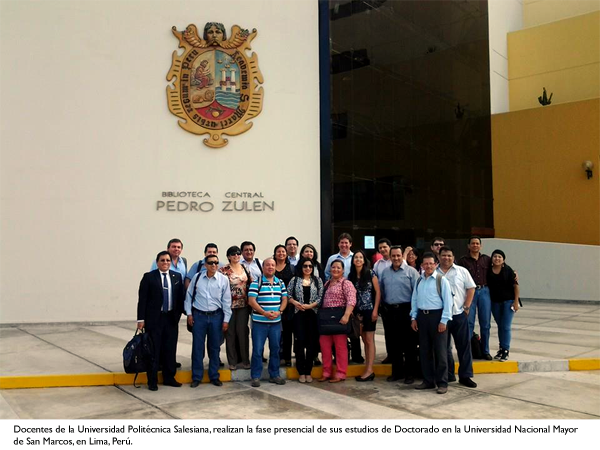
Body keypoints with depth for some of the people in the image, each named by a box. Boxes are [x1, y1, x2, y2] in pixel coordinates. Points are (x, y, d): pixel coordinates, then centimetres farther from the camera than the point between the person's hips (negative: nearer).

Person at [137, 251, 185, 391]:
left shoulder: (177, 276, 7)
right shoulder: (149, 277, -4)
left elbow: (181, 296, 10)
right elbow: (142, 299, -6)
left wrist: (179, 313, 3)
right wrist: (141, 319, -9)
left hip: (171, 318, 4)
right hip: (154, 318, -3)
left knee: (170, 349, 10)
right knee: (154, 350, 2)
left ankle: (169, 378, 23)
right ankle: (152, 381, 13)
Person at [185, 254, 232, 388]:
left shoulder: (223, 279, -4)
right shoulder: (197, 277, -2)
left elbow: (226, 301, 0)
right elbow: (189, 295, 7)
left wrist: (226, 320, -1)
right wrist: (189, 313, 3)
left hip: (216, 316, 0)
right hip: (198, 315, 0)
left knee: (215, 347, 10)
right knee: (197, 347, 6)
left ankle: (214, 376, 24)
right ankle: (196, 377, 19)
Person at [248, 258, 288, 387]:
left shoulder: (280, 283, 11)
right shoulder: (256, 282, -3)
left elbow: (284, 299, 10)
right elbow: (251, 301, -9)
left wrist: (279, 311, -9)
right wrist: (264, 313, -18)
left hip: (276, 322, 4)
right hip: (259, 322, -4)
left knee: (275, 349, 11)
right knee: (257, 350, -1)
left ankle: (274, 375, 23)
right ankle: (255, 377, 9)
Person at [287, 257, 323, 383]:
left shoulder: (317, 280, 7)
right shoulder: (295, 280, 6)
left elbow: (321, 297, 0)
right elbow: (287, 294, 5)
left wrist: (309, 305, -12)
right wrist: (295, 302, -11)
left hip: (313, 314, 1)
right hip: (299, 314, -1)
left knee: (311, 343, 2)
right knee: (300, 342, -3)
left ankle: (308, 372, 12)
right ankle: (301, 372, 7)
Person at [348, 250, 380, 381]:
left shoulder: (370, 273, -5)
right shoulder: (351, 276, 7)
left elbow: (378, 292, -6)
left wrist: (375, 310, -11)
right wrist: (352, 311, 2)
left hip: (369, 310, -5)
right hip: (358, 311, 5)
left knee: (369, 340, -4)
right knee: (364, 340, 8)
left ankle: (369, 370, -2)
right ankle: (367, 369, 13)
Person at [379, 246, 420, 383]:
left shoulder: (411, 272, -4)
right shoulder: (385, 272, 11)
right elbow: (380, 292, 16)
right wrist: (382, 308, 9)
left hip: (405, 310, -4)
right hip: (388, 311, 5)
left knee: (409, 343, 2)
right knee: (392, 343, 11)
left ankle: (410, 373, 13)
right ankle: (397, 372, 23)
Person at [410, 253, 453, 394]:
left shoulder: (442, 280, -7)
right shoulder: (419, 281, 10)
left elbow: (448, 301, -9)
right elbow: (414, 300, 13)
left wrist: (443, 321, -12)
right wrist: (413, 318, 6)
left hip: (437, 316, -5)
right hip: (422, 316, 6)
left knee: (440, 351, 1)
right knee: (424, 351, 12)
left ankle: (442, 383, 11)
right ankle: (428, 381, 23)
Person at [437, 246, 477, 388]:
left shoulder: (462, 271, 2)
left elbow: (471, 289, 4)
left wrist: (466, 307, -3)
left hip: (459, 314, 0)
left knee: (464, 345, 3)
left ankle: (465, 376, 12)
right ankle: (448, 375, 22)